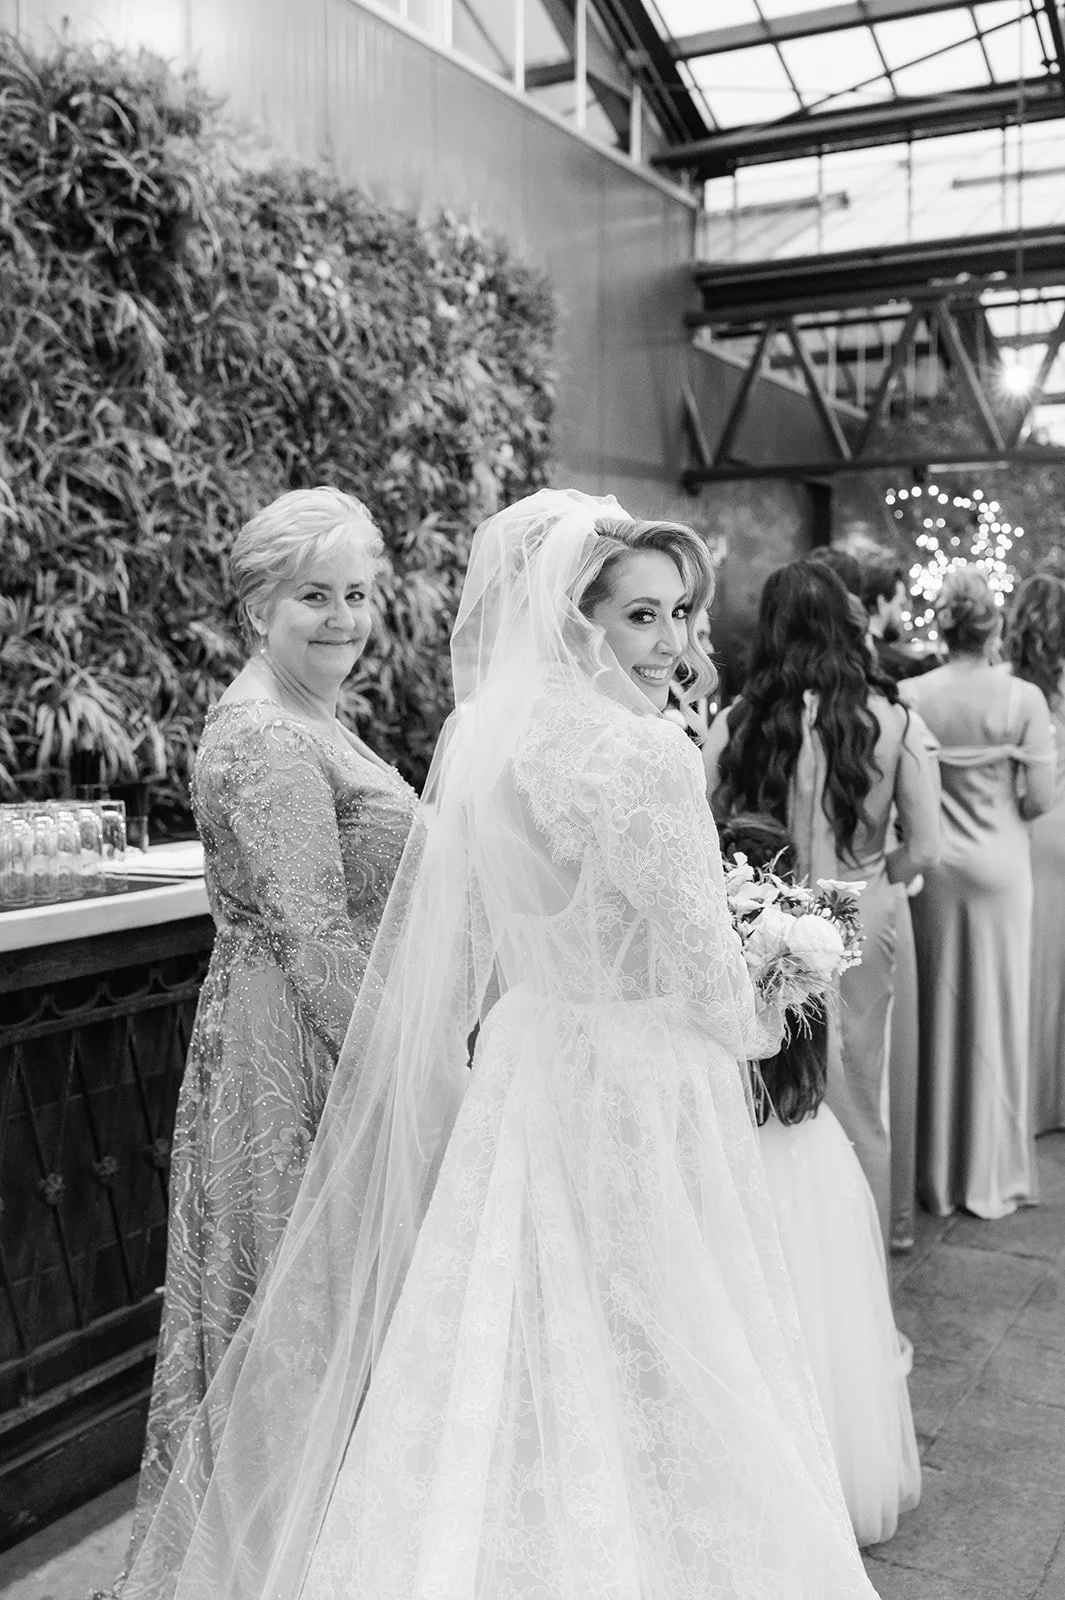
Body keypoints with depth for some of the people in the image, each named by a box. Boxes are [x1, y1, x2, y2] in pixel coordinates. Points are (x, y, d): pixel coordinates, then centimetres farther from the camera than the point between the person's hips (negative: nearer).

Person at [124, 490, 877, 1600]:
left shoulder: (488, 732, 3)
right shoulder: (640, 753, -22)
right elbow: (701, 967, -15)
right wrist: (754, 1029, 3)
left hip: (519, 1059, 8)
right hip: (630, 1089, -8)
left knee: (518, 1364, 21)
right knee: (627, 1393, 9)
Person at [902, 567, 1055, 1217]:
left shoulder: (910, 696, -8)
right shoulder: (1023, 698, -12)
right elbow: (1041, 797, -11)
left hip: (932, 866, 2)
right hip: (1000, 865, -1)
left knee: (937, 1011, 13)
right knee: (996, 1013, 10)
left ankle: (937, 1171, 24)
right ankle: (991, 1174, 20)